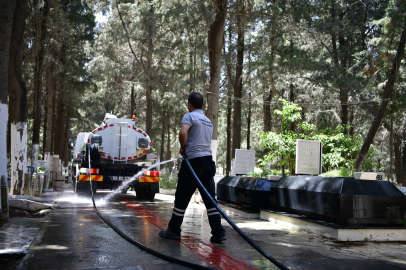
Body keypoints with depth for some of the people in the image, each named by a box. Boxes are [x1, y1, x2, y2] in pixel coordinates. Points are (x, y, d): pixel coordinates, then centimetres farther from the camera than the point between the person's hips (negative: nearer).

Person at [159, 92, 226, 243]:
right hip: (208, 161, 7)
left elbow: (183, 133, -21)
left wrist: (182, 148, -5)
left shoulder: (190, 116, -3)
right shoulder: (208, 121, 22)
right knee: (210, 200, 7)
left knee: (182, 198, 5)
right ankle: (218, 233, 3)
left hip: (193, 161, -7)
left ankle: (173, 230, 15)